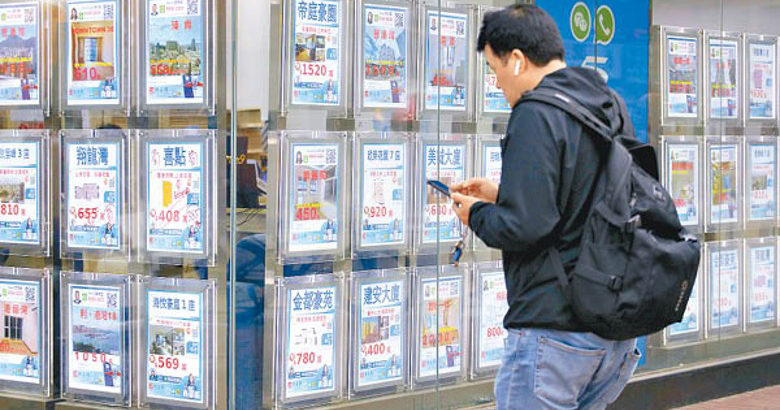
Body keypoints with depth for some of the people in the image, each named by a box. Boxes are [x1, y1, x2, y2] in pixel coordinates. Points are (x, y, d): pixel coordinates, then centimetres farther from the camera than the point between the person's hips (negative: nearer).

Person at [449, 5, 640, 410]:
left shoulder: (536, 114, -16)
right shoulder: (607, 108, 12)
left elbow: (523, 227, -22)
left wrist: (475, 214, -2)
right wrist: (501, 194, 19)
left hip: (555, 327, -9)